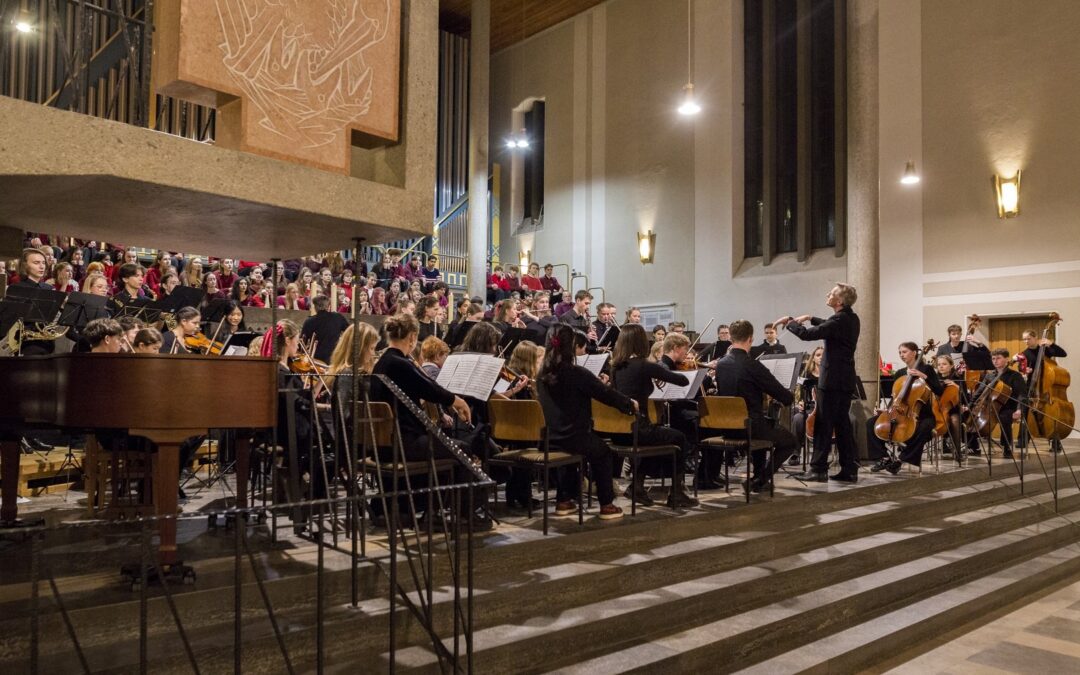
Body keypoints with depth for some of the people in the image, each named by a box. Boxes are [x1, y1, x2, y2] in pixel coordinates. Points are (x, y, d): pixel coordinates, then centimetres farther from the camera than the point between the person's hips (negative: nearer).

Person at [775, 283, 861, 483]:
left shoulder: (839, 320, -19)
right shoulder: (851, 318, 10)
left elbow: (807, 334, -22)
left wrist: (789, 322, -6)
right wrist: (810, 318, 21)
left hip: (832, 380, -9)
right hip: (845, 380, 9)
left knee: (824, 425, -3)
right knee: (842, 423, 12)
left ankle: (818, 468, 2)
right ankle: (850, 469, 14)